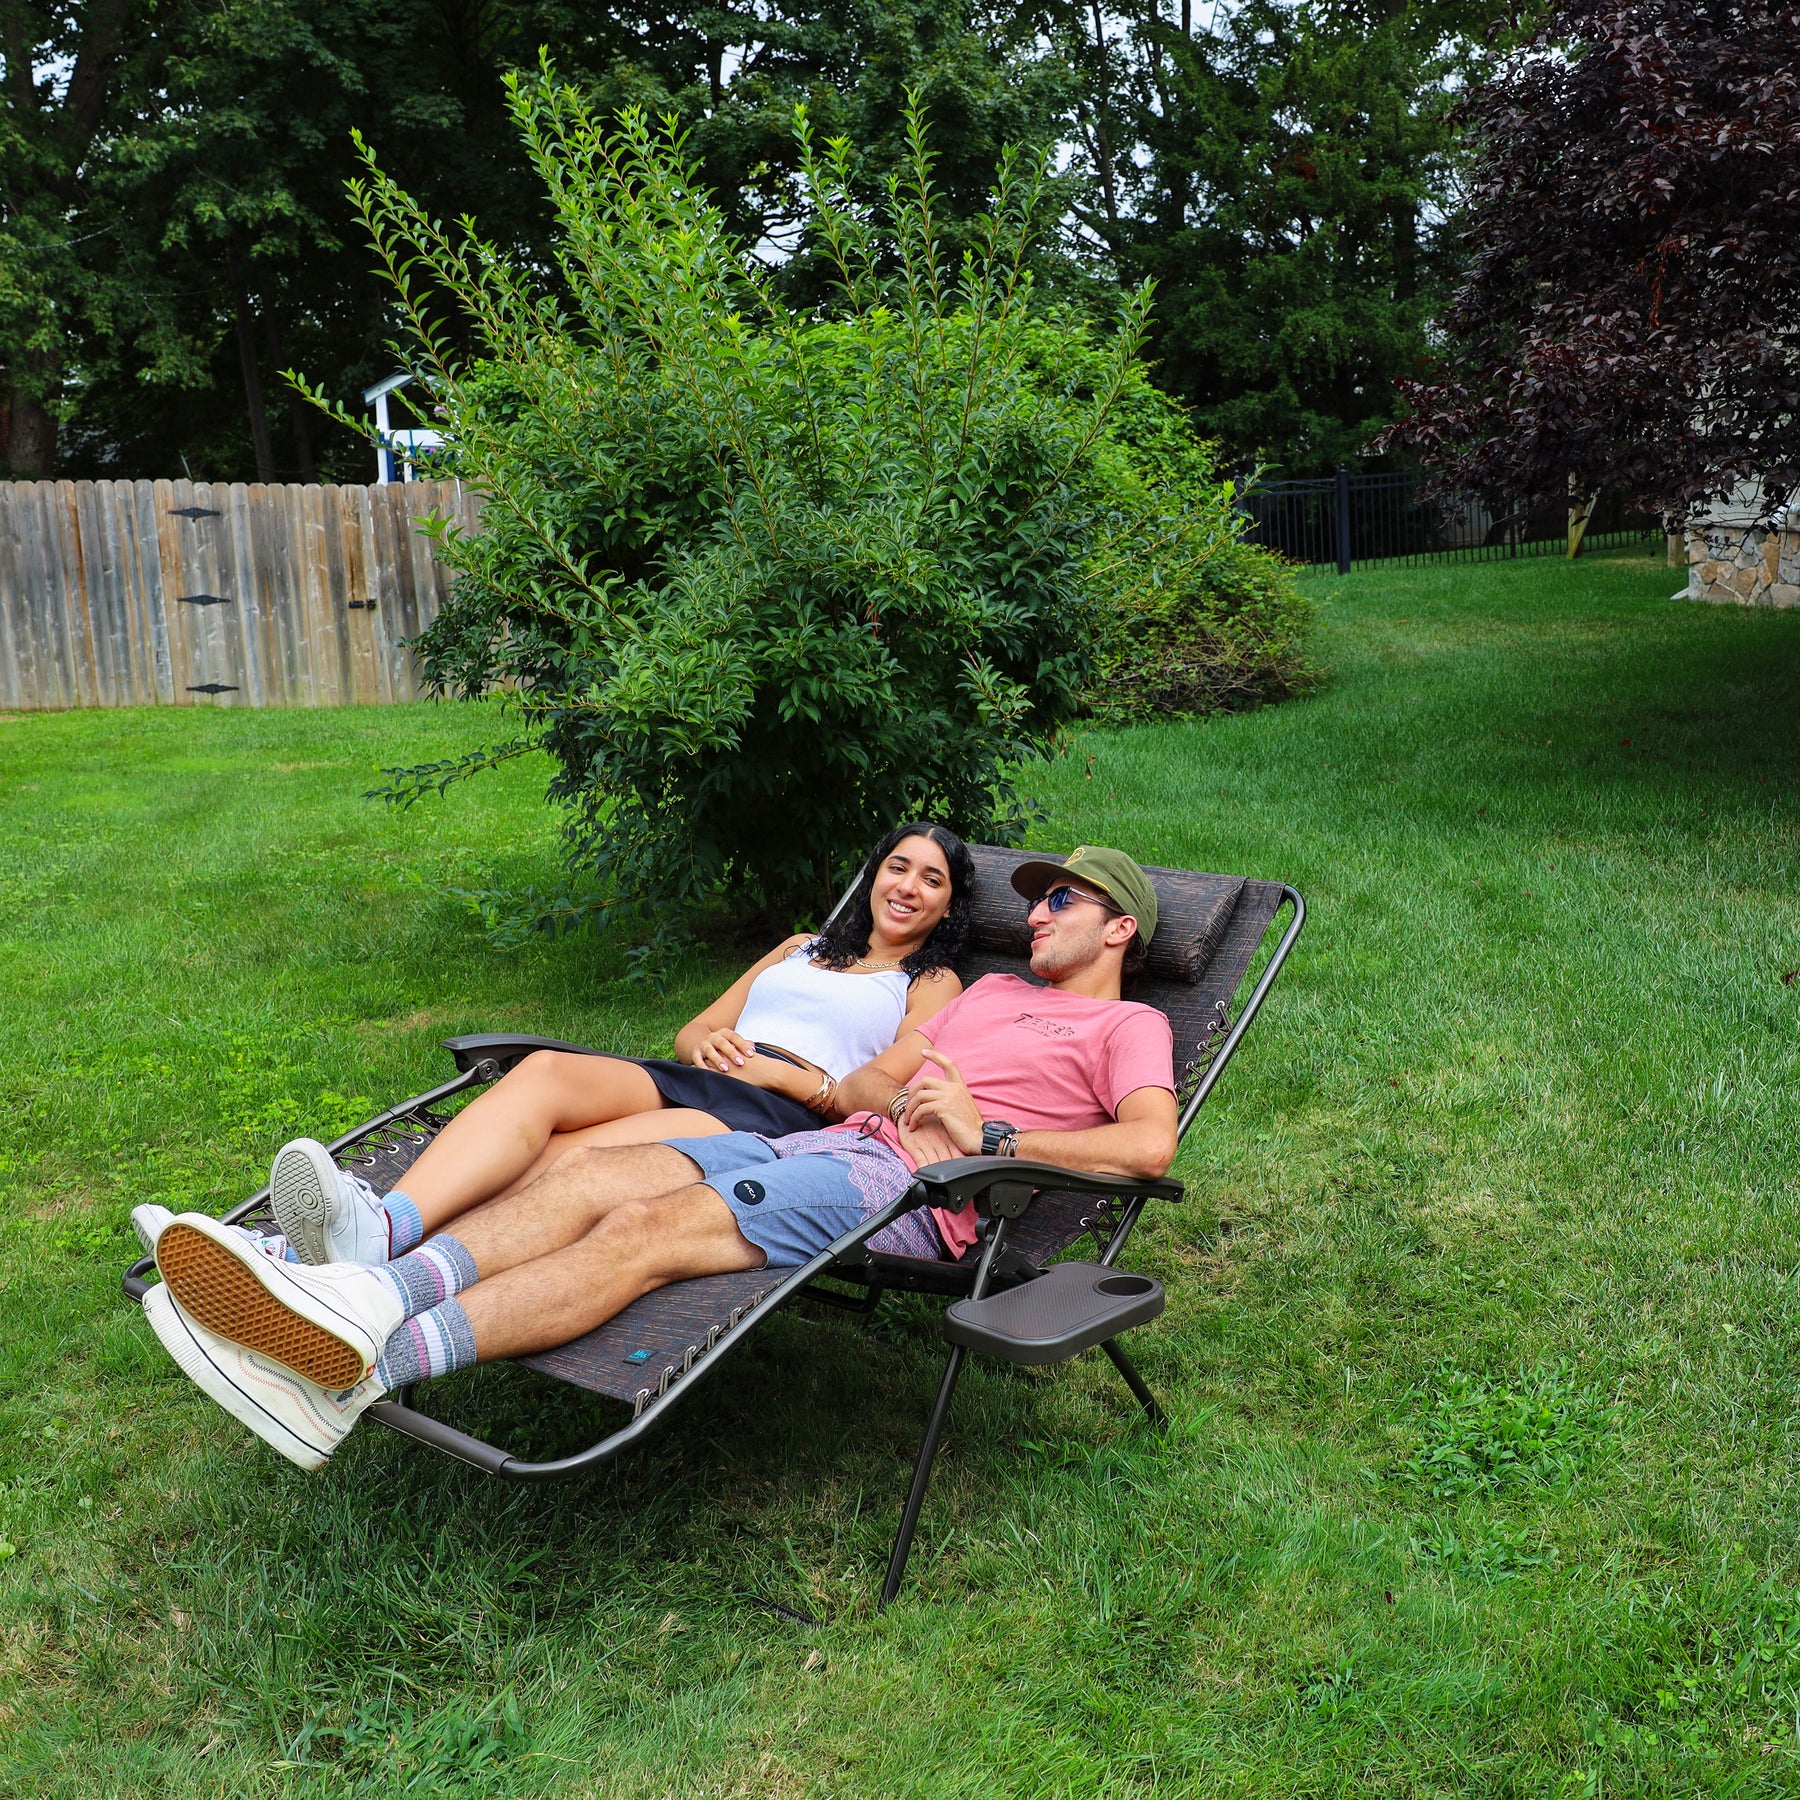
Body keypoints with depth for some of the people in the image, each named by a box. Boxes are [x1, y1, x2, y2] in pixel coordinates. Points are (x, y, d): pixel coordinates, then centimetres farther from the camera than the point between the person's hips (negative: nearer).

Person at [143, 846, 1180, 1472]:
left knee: (646, 1229, -29)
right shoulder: (993, 992, 35)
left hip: (916, 1191, -7)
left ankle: (361, 1369, -42)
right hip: (822, 1142, 7)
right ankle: (364, 1299, -37)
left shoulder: (1131, 1027, 13)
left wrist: (988, 1137, -12)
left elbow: (1152, 1145, -8)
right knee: (590, 1176, -19)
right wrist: (903, 1096, 2)